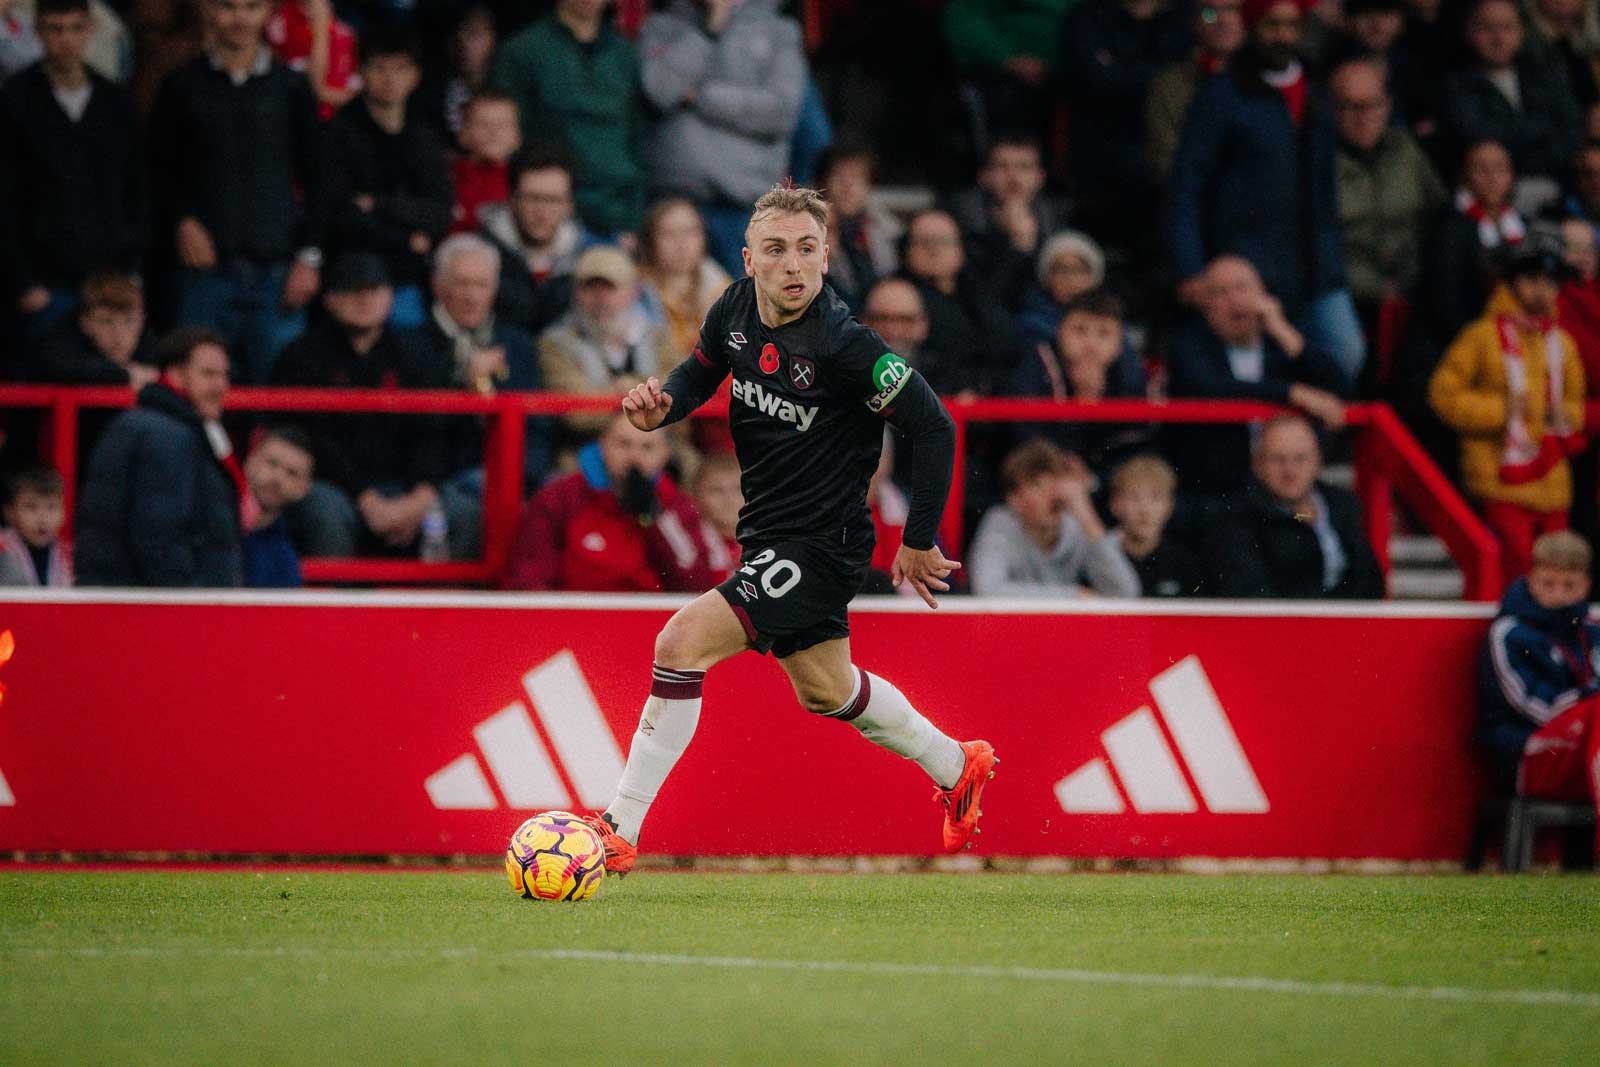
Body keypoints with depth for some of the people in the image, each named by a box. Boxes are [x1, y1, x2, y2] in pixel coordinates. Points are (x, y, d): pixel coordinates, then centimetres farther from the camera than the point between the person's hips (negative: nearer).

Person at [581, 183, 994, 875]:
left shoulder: (843, 344, -25)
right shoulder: (737, 309, -5)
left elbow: (934, 428, -19)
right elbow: (702, 371, 15)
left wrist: (919, 542, -13)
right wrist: (661, 403, -8)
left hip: (822, 545, -9)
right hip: (769, 535, 9)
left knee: (683, 641, -21)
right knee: (824, 690, 27)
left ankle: (620, 831, -15)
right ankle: (958, 768, 51)